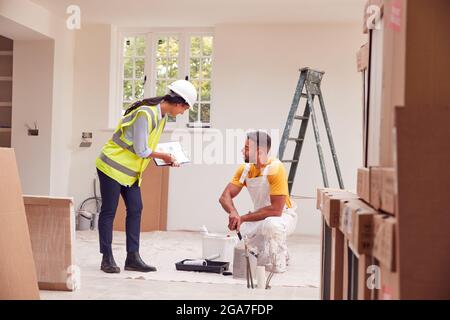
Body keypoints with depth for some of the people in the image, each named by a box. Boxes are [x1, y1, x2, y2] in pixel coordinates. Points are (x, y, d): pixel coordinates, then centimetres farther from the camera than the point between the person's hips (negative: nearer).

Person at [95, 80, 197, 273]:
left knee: (135, 210, 4)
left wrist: (166, 159, -1)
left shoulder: (162, 116, 5)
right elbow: (141, 150, -24)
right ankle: (107, 259, 8)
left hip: (131, 171, 9)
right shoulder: (146, 114, -25)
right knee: (109, 212, 0)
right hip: (113, 166, -9)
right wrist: (164, 156, -10)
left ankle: (132, 258, 8)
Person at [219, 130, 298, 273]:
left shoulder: (275, 168, -25)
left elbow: (276, 210, -28)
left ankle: (278, 259, -10)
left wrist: (243, 218, -28)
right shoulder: (245, 169, -7)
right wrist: (233, 213, -33)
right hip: (260, 216, 6)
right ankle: (265, 253, 17)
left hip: (283, 215, -6)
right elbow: (225, 196, -10)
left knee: (271, 225, -39)